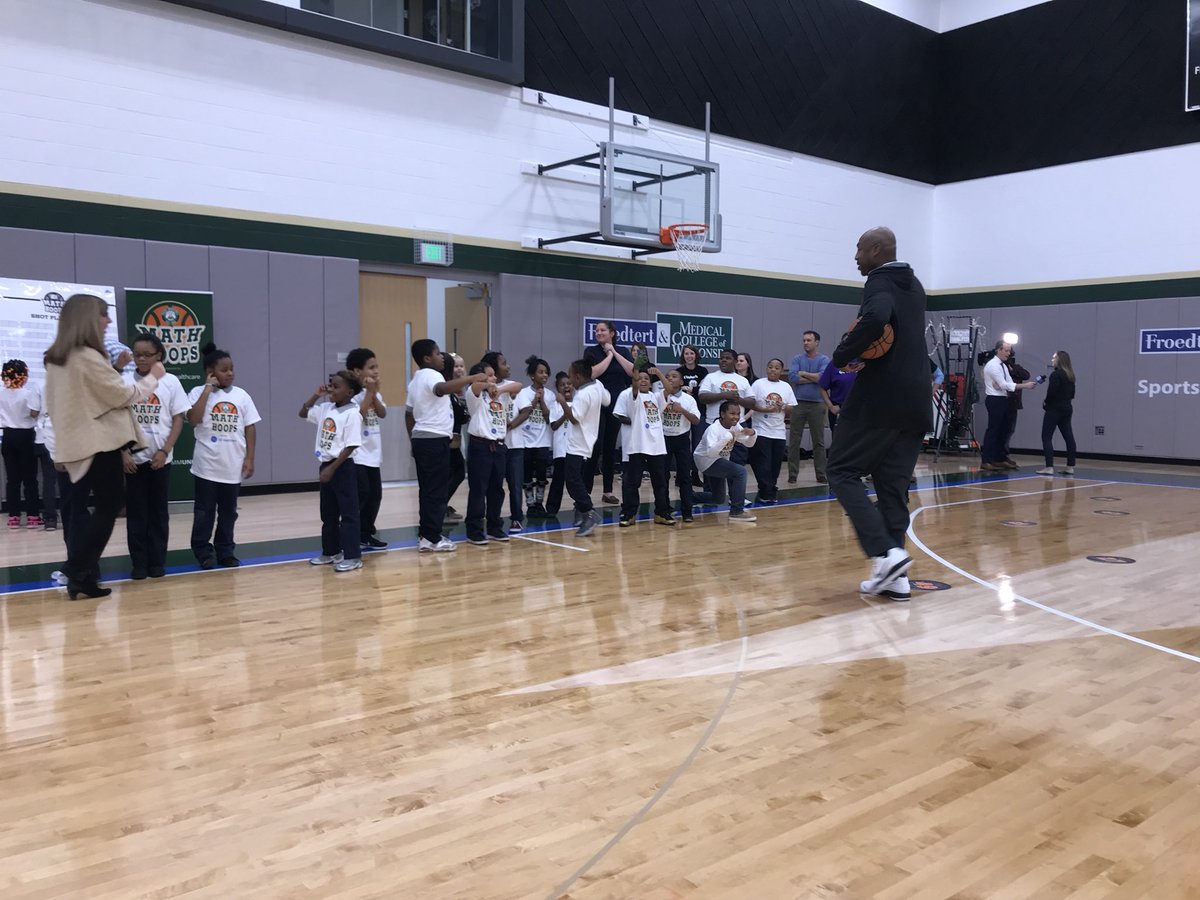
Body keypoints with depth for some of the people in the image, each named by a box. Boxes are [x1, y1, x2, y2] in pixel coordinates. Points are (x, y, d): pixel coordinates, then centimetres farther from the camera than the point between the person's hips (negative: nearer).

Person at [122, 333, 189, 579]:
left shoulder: (170, 382, 0)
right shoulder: (124, 382, 0)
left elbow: (178, 419, 0)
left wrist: (164, 451, -8)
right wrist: (123, 453, -6)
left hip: (160, 458, 0)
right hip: (133, 458, 0)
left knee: (159, 511, 6)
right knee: (136, 512, 4)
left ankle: (157, 562, 14)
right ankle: (139, 563, 10)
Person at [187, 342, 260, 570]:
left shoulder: (241, 395, 4)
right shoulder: (199, 392, -5)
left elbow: (249, 429, 6)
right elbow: (193, 420, -21)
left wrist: (249, 458, 0)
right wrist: (207, 390, -17)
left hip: (233, 465, 3)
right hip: (207, 465, -3)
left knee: (228, 511, 12)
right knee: (205, 512, 6)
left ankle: (225, 551, 22)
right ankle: (203, 551, 17)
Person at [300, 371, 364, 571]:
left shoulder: (352, 413, -16)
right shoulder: (326, 408, 7)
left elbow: (351, 446, -19)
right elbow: (303, 413, 23)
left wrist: (332, 468, -19)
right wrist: (316, 395, 9)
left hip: (342, 467, -8)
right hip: (325, 465, 8)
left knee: (348, 513, -3)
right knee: (328, 513, 16)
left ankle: (353, 556, 1)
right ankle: (331, 552, 27)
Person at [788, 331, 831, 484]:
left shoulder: (824, 360, 2)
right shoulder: (797, 359, 7)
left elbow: (823, 377, -16)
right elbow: (792, 377, -8)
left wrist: (803, 374, -7)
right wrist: (813, 378, -8)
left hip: (817, 404, -1)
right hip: (798, 403, 1)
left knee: (819, 442, 6)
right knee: (794, 441, 2)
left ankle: (821, 475, 12)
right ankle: (792, 475, 8)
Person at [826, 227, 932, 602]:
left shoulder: (880, 283, -9)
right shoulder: (914, 286, 20)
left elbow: (875, 319, -31)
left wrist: (843, 355, -18)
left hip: (881, 398, -9)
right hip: (915, 401, 9)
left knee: (843, 472, 0)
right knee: (893, 485, 10)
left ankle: (885, 553, -13)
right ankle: (895, 576, 9)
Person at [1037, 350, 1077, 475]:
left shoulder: (1056, 374, -15)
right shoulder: (1070, 375, 12)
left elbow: (1051, 392, -21)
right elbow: (1072, 394, 17)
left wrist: (1046, 402, -4)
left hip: (1055, 409, -9)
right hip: (1067, 407, 9)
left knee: (1047, 437, -5)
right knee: (1068, 437, 9)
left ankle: (1049, 467, -11)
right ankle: (1070, 466, 12)